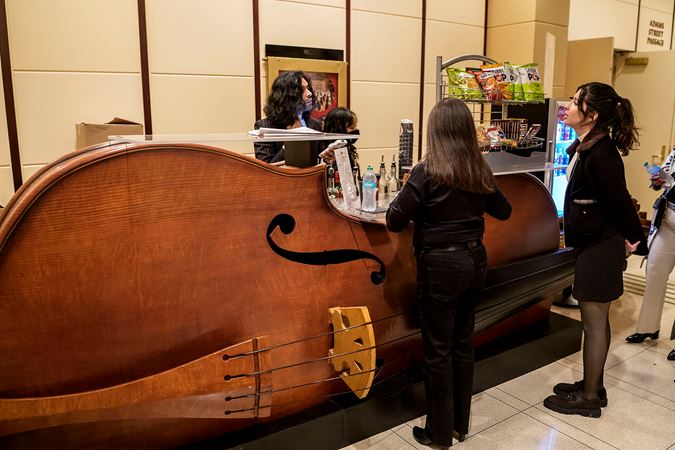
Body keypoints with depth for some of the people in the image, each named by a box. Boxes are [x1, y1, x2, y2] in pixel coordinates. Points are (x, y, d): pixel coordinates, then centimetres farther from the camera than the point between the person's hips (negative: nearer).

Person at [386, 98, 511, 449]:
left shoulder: (426, 172, -15)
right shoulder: (481, 171, 3)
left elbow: (395, 222, -13)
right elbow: (504, 211, 17)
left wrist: (404, 194, 4)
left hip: (441, 265, -6)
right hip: (474, 260, 6)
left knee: (437, 350, 7)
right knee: (463, 343, 18)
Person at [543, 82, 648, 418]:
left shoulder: (601, 155, -24)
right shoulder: (585, 147, 6)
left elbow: (621, 203, -17)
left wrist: (636, 242, -5)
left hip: (600, 250, -10)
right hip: (593, 246, 10)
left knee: (594, 324, 4)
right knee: (596, 321, 19)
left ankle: (589, 399, 19)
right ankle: (593, 387, 34)